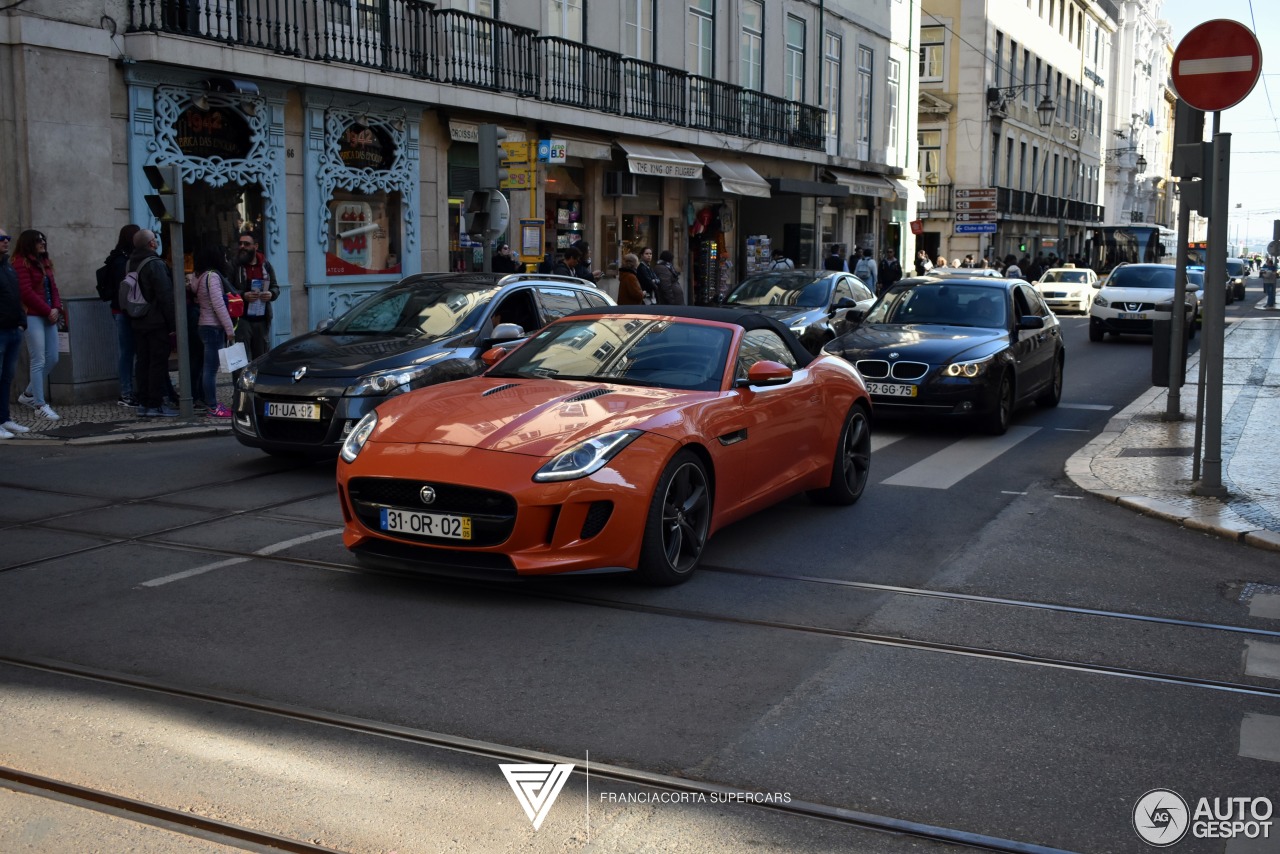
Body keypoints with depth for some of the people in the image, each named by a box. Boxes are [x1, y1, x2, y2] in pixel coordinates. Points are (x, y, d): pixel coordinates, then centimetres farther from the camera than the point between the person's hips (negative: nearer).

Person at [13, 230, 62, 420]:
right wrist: (48, 311, -11)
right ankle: (40, 405, -3)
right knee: (38, 361, -8)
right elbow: (26, 292, -14)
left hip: (49, 316, 8)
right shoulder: (21, 263, -7)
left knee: (52, 359, 9)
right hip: (33, 317, -8)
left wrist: (56, 308, -1)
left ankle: (29, 394, 25)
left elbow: (53, 288, 17)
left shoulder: (45, 263, 18)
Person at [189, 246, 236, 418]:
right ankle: (212, 407, -6)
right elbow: (218, 305, -19)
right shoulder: (213, 276, -13)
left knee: (208, 367, 12)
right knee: (211, 368, -7)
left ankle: (211, 403, 17)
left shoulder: (200, 277, 14)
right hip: (213, 327, -10)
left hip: (204, 325, 10)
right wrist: (230, 330, -18)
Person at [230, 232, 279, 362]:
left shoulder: (265, 265, 13)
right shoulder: (234, 266, -2)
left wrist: (271, 294, -3)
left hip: (262, 319, 5)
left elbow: (275, 287, 19)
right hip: (242, 319, -4)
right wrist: (243, 295, -20)